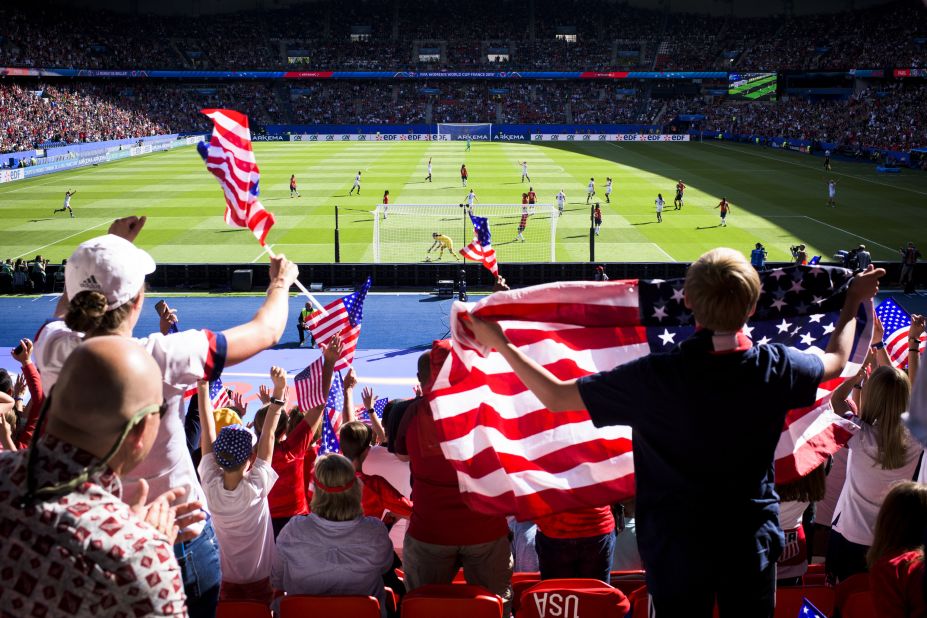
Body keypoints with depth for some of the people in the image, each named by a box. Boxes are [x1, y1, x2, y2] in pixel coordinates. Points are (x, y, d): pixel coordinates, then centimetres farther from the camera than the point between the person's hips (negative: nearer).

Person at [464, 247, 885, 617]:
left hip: (677, 546, -2)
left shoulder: (657, 377, -24)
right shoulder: (775, 367, -14)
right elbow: (837, 361, 10)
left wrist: (500, 343, -4)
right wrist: (854, 303, 27)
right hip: (753, 543, 3)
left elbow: (555, 396, -16)